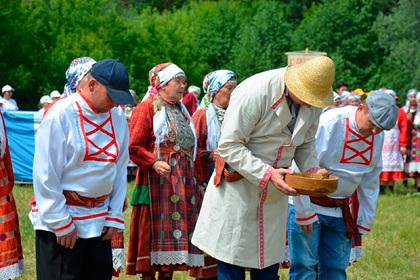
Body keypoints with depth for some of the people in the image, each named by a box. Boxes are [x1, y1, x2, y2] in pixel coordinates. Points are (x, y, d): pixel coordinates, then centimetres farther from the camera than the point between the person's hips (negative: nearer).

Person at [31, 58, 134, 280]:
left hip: (99, 224, 6)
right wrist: (60, 223, -13)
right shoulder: (61, 115, -14)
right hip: (60, 224, -6)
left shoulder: (117, 116, 3)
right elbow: (46, 175, -14)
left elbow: (120, 169, 8)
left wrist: (114, 217, 4)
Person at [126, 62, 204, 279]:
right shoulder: (146, 109, -4)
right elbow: (134, 148, -12)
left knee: (177, 227, 5)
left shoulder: (182, 110, 19)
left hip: (182, 183, 7)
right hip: (157, 181, -7)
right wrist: (154, 163, -25)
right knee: (155, 230, -6)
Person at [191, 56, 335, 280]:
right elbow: (229, 146, -22)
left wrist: (312, 170, -10)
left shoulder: (313, 103, -3)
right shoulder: (254, 93, -24)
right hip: (238, 190, -6)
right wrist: (266, 174, -29)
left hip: (275, 193, 6)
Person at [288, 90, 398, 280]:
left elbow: (370, 183, 13)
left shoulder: (378, 137, 3)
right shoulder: (329, 123, -19)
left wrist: (365, 222, 12)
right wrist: (304, 213, -16)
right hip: (308, 205, -6)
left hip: (340, 210, 6)